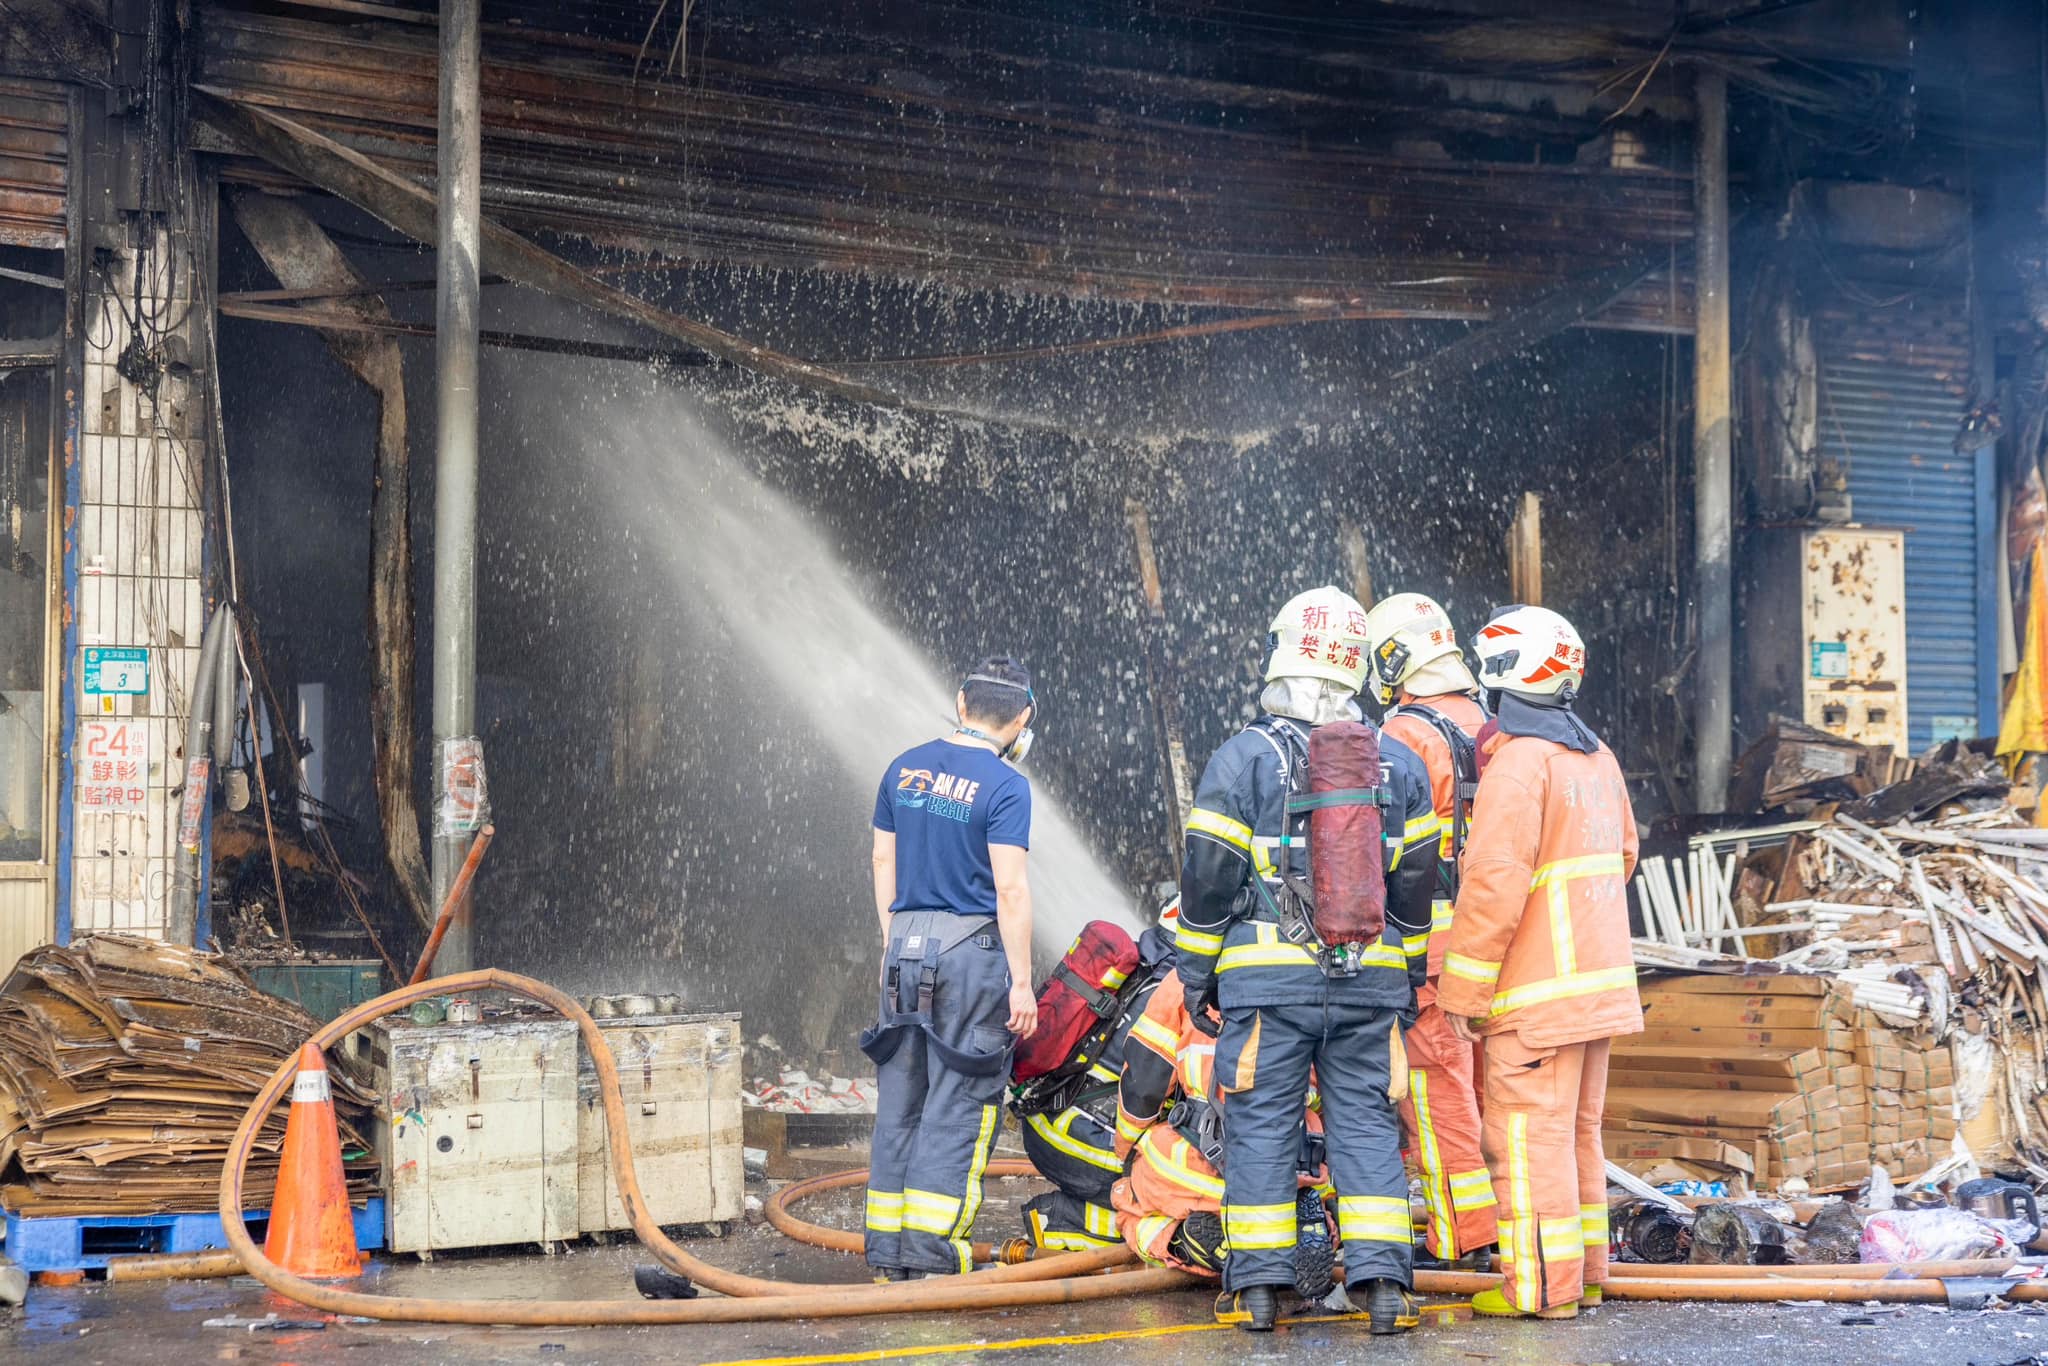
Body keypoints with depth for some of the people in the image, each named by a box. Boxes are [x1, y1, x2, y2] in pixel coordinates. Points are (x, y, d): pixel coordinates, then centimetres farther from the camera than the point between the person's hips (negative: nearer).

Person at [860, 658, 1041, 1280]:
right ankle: (931, 1247, -3)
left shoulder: (904, 769, 8)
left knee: (900, 1094, 11)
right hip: (972, 948, -6)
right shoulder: (1005, 786, -11)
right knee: (959, 1100, 0)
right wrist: (1021, 982, -11)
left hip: (906, 946, 6)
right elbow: (1010, 888, -15)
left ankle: (886, 1250, 15)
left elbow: (884, 862, 13)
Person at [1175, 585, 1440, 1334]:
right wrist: (1410, 974, 20)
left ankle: (1260, 1284, 5)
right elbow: (1416, 885, 11)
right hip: (1371, 980, 3)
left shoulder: (1241, 759, -5)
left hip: (1267, 978, -3)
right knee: (1366, 1120, 7)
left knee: (1262, 1124, 4)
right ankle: (1382, 1281, 2)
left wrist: (1196, 971, 6)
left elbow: (1208, 881, -4)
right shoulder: (1398, 764, 6)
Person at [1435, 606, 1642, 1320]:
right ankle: (1584, 1271, 22)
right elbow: (1622, 854, 21)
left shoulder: (1517, 763, -17)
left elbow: (1494, 887, -21)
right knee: (1576, 1129, 16)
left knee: (1529, 1135, -3)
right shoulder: (1595, 755, 11)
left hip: (1537, 991, -9)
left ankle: (1542, 1284, 0)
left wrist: (1461, 990, -15)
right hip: (1599, 976, 9)